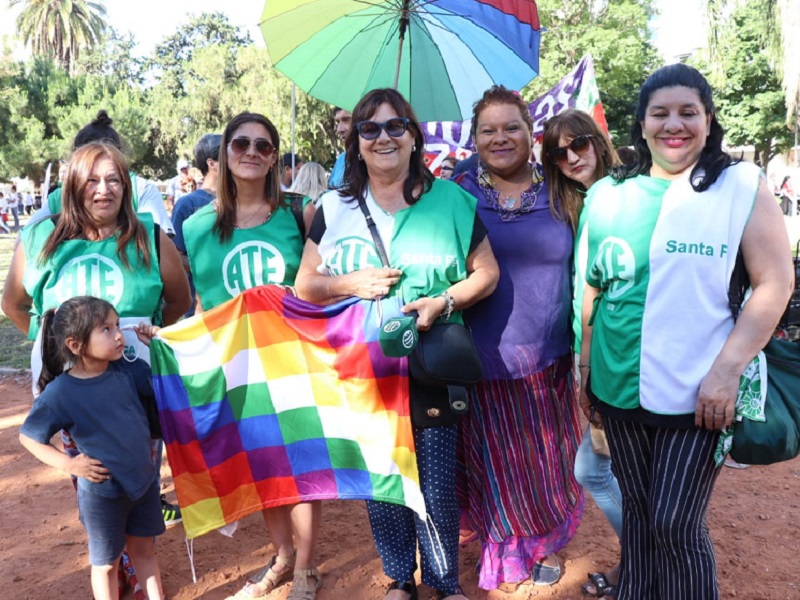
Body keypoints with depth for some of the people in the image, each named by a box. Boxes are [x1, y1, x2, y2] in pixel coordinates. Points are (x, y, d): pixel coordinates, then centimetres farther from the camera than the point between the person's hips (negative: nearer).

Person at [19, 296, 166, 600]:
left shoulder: (129, 369, -10)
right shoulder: (59, 393, -20)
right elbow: (28, 437, -7)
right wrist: (68, 463, -16)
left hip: (145, 480, 4)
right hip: (102, 493, -4)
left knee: (144, 550, 22)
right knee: (106, 563, 16)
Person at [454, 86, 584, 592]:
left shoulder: (559, 193, 1)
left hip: (547, 359, 1)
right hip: (482, 360, 0)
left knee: (548, 462, 14)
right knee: (495, 466, 12)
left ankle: (547, 542, 39)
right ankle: (506, 543, 37)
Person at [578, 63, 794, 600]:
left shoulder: (743, 186, -4)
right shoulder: (606, 194, 7)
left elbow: (775, 283, -8)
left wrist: (726, 371, -15)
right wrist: (584, 363, 12)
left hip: (696, 393, -4)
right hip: (618, 388, 4)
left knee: (676, 525, 3)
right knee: (637, 512, 17)